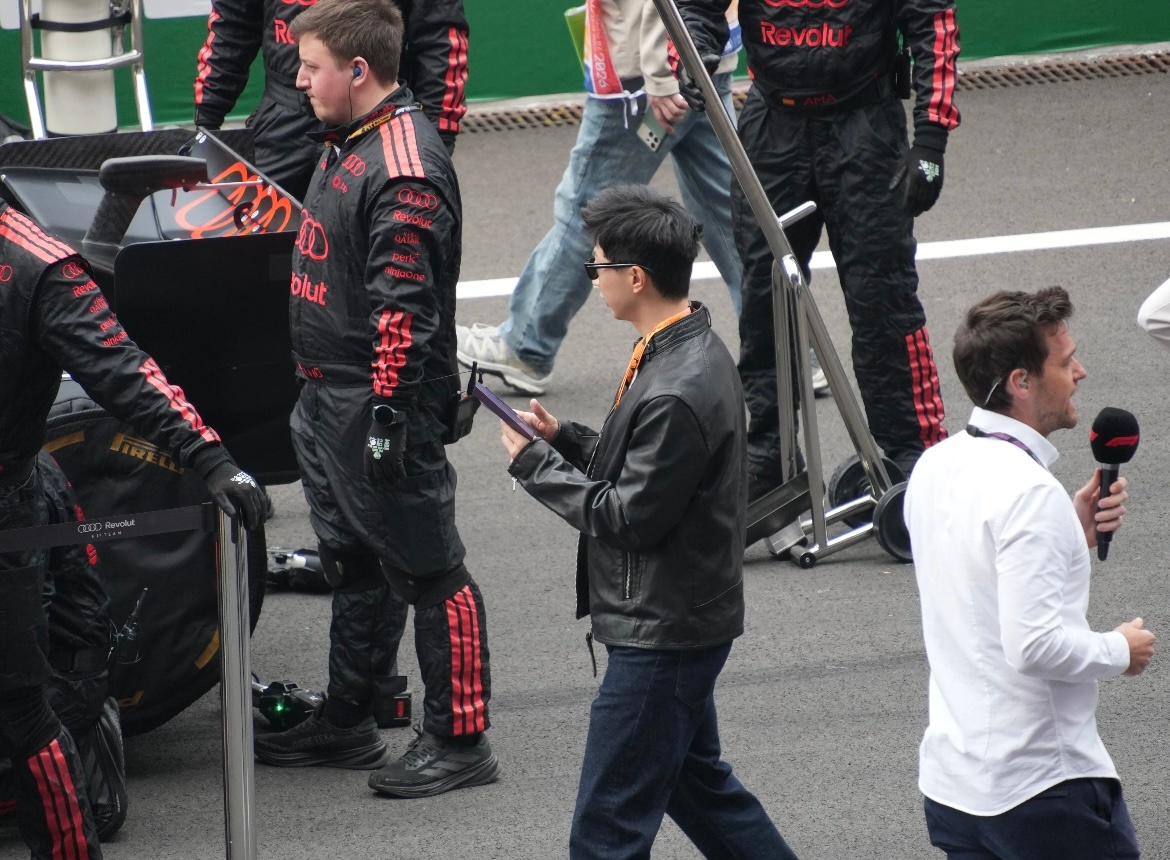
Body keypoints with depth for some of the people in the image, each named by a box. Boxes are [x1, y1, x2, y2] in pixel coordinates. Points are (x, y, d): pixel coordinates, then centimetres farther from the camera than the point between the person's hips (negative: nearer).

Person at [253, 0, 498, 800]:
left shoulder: (406, 168, -22)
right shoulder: (349, 144, 11)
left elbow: (405, 305, -25)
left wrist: (389, 411, -26)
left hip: (382, 406, -11)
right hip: (328, 402, 11)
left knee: (428, 570, -2)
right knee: (355, 565, 20)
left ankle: (459, 740, 4)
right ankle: (349, 722, 31)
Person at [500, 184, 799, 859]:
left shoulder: (677, 392, -27)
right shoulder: (696, 349, 5)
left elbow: (630, 517, -22)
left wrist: (538, 465, -12)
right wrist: (566, 441, 4)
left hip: (661, 634, -11)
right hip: (688, 619, 11)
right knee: (696, 780, 26)